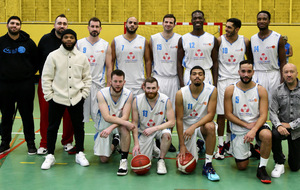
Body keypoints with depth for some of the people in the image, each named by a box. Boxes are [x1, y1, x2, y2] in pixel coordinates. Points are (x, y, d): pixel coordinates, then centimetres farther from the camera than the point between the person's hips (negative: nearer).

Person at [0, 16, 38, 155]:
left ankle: (30, 143, 15)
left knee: (27, 115, 4)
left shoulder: (28, 42, 2)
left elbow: (36, 61, 10)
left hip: (25, 85, -1)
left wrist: (30, 74, 2)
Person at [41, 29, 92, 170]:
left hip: (76, 99, 2)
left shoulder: (82, 57, 4)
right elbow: (46, 78, -1)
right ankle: (50, 156, 17)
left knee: (79, 127, 10)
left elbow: (87, 78, 9)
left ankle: (79, 154, 25)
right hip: (57, 99, -2)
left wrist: (83, 94, 1)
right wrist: (49, 96, -6)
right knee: (53, 127, 4)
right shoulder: (53, 56, -2)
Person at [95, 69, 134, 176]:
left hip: (119, 123, 0)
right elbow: (106, 117, -31)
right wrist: (125, 122, -42)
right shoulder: (102, 94, -22)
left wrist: (111, 127, -40)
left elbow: (125, 117, -25)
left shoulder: (128, 94, -18)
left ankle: (124, 160, -25)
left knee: (125, 128, -37)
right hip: (104, 126, 0)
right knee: (104, 159, -1)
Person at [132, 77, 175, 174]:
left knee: (167, 134, -37)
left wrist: (154, 128, -29)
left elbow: (172, 122, -19)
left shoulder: (166, 100, -18)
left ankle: (161, 160, -12)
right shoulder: (137, 101, -16)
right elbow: (134, 123, -10)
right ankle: (152, 148, 26)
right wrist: (136, 143, -17)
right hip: (143, 131, 1)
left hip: (160, 128, -1)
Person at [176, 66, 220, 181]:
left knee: (210, 126, -37)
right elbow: (179, 119, -12)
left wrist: (194, 127, -32)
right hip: (187, 126, 0)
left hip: (203, 124, 0)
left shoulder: (211, 90, -14)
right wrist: (182, 146, -15)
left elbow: (210, 114, -17)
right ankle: (196, 146, 31)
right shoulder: (181, 94, -14)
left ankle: (208, 165, -24)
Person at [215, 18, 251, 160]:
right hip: (222, 80, -2)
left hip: (238, 80, 2)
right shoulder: (219, 40, -4)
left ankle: (228, 141, 22)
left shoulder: (245, 41, 1)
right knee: (221, 113, -3)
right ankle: (220, 144, 5)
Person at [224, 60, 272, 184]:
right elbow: (228, 114, -6)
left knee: (267, 135, -37)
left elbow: (263, 115, -11)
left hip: (257, 125, 0)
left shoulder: (261, 90, -6)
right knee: (242, 167, 1)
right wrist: (247, 125, -14)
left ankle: (261, 168, -17)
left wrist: (253, 130, -28)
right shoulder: (230, 90, -6)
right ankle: (248, 151, 36)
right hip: (238, 129, 1)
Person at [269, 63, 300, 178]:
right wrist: (278, 125, -25)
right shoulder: (279, 91, -2)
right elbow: (272, 111, -7)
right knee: (274, 135, -37)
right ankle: (279, 164, -14)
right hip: (282, 127, 1)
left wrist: (291, 125, -19)